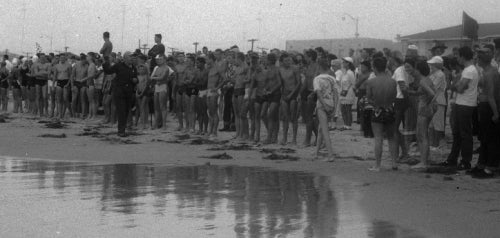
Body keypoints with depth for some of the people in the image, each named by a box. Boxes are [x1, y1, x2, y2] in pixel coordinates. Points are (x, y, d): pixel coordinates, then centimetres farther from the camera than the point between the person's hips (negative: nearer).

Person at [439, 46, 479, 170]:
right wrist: (458, 85, -5)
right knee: (456, 133, 15)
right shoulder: (468, 69, 14)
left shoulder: (470, 71, -18)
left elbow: (460, 89, -21)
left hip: (465, 106, -10)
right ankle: (452, 159, 22)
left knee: (465, 135, -2)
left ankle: (466, 162, 4)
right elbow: (454, 86, 15)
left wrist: (456, 86, -2)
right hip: (460, 104, 10)